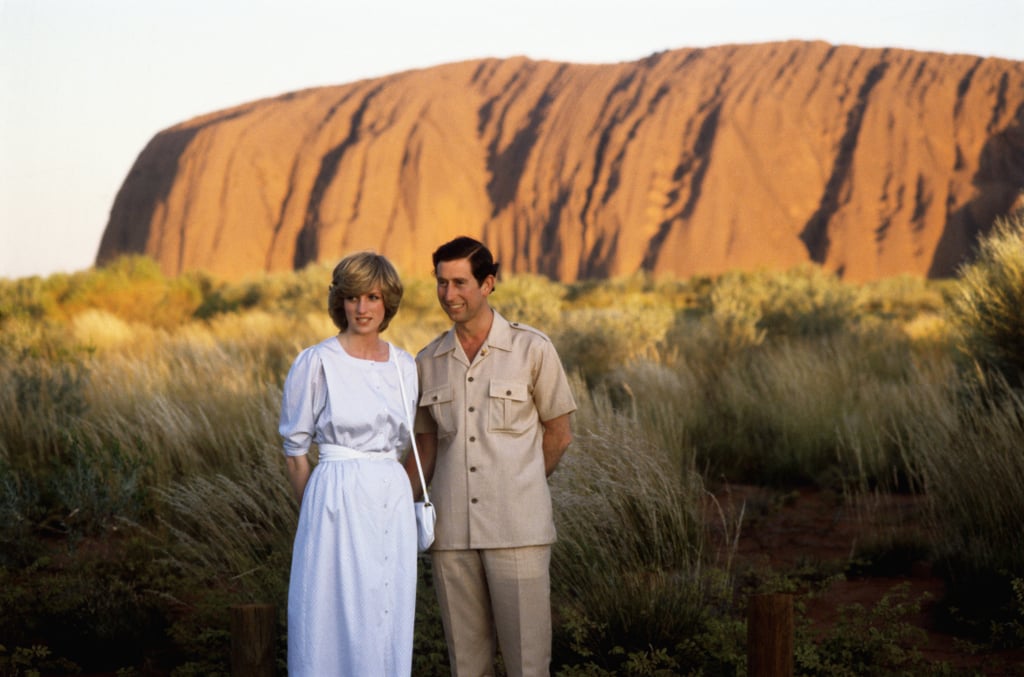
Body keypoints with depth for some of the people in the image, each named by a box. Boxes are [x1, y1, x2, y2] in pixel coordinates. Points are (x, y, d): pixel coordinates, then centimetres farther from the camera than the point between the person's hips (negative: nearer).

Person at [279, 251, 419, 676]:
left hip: (393, 502, 5)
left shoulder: (405, 366, 9)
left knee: (389, 622, 7)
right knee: (334, 618, -2)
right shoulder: (317, 362, -6)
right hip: (338, 500, -5)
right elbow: (295, 448, -1)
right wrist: (314, 516, 0)